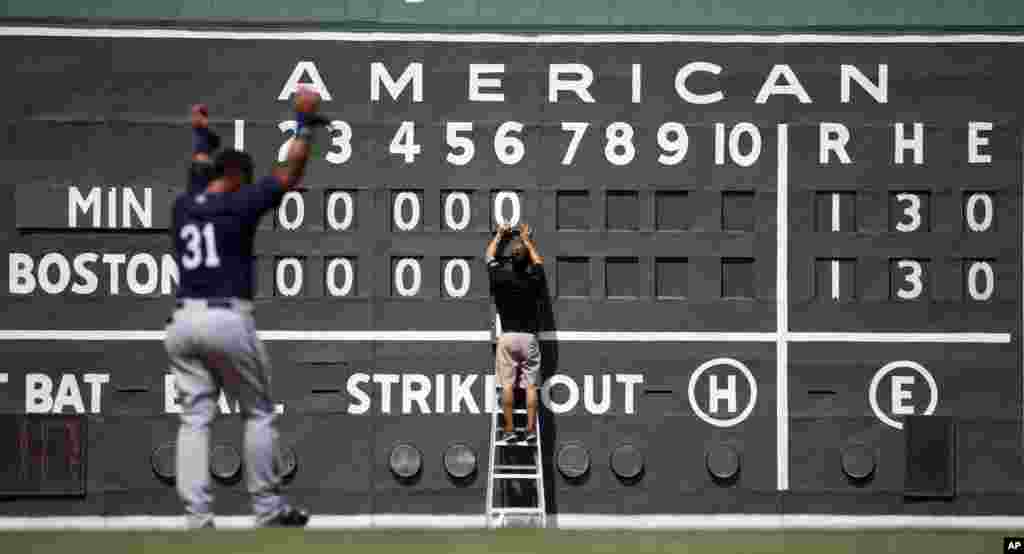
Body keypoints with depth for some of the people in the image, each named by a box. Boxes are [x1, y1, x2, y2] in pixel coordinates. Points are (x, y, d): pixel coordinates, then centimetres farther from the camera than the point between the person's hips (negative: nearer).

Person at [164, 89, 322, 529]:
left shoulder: (183, 206, 13)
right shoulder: (237, 205, -3)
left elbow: (199, 177, 36)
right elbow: (290, 174, 0)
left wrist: (202, 135, 50)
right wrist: (304, 122, 6)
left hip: (183, 321, 5)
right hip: (227, 319, -5)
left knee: (194, 419, 0)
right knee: (258, 413, 8)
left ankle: (196, 518, -9)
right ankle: (268, 510, 8)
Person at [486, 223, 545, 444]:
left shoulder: (500, 277, -5)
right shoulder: (534, 279, -1)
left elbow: (489, 257, 15)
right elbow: (538, 261, 23)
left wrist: (499, 236, 30)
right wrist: (526, 239, 36)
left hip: (507, 336, -1)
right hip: (529, 336, 1)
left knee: (507, 384, 0)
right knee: (530, 385, 1)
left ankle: (509, 430, -2)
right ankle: (531, 430, -2)